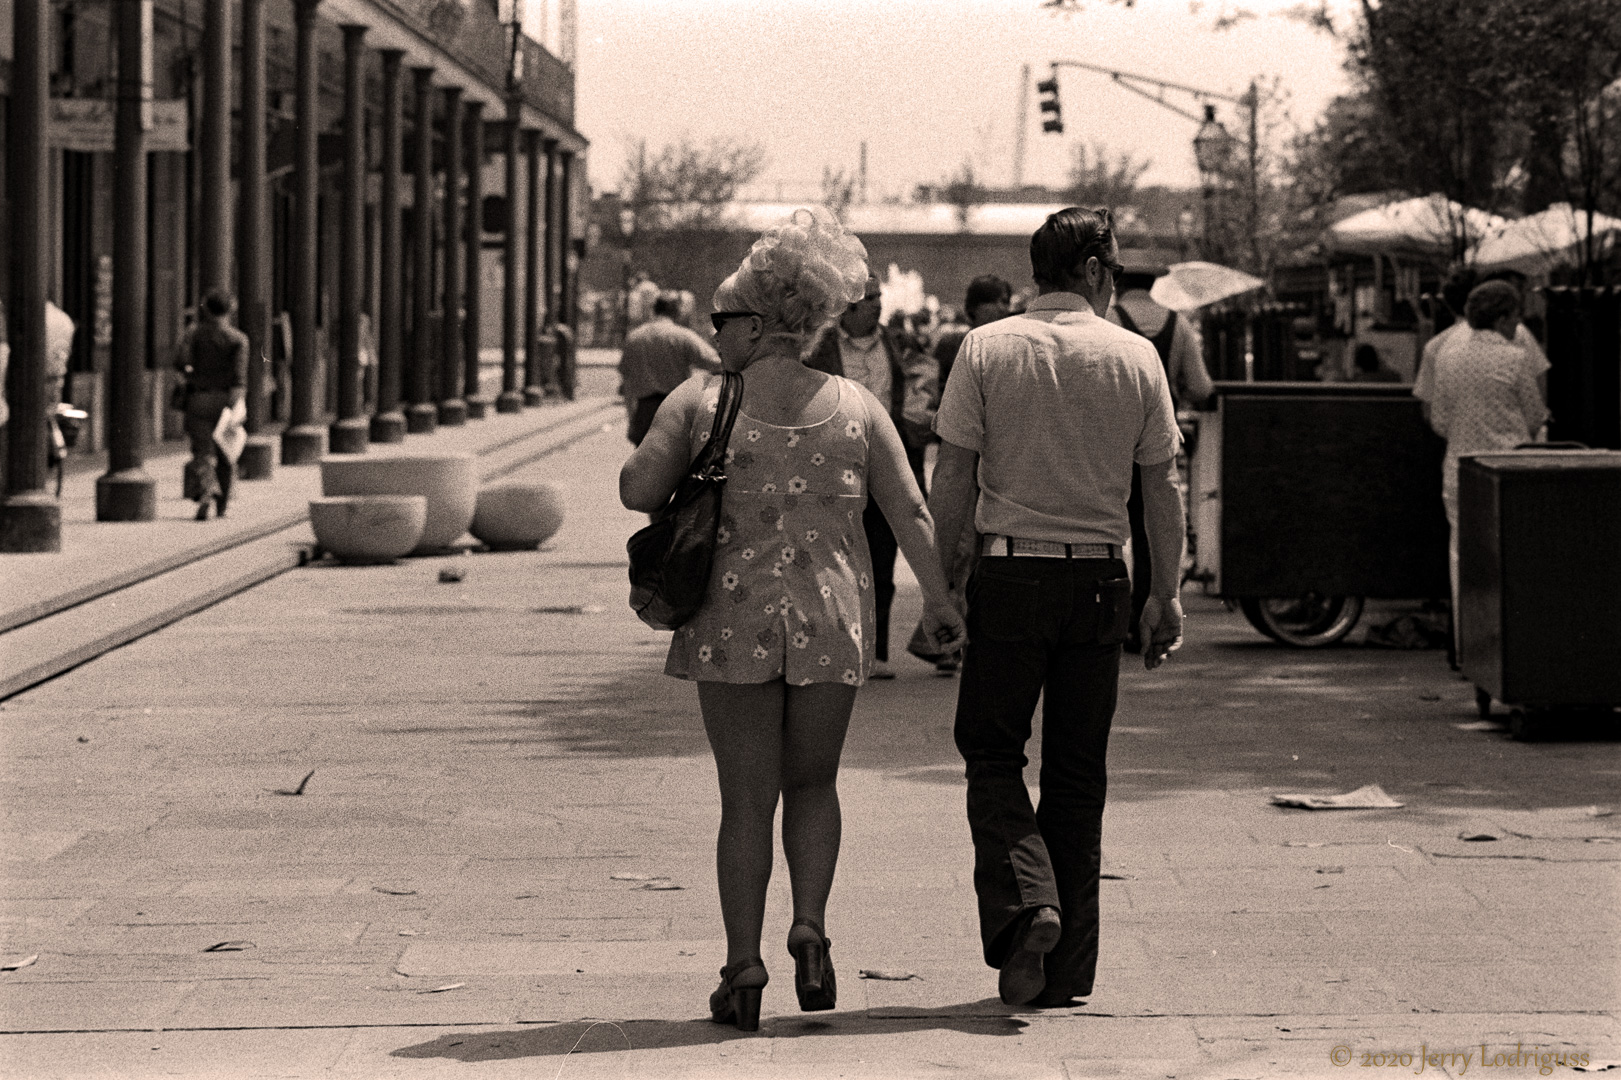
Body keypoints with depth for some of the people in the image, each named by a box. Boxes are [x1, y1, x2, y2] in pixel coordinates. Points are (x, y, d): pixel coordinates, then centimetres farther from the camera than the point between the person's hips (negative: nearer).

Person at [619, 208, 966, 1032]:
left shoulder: (701, 399, -2)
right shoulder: (854, 405, 4)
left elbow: (636, 491, -8)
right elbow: (910, 513, 3)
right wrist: (939, 599, 12)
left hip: (733, 622, -1)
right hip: (830, 620, 2)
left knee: (747, 799, 6)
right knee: (813, 784, 19)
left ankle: (743, 969, 2)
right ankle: (810, 926, -1)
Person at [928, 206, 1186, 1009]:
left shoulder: (986, 348, -2)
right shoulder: (1135, 357, 2)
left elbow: (953, 477, -3)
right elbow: (1162, 487, 4)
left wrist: (939, 582, 4)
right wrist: (1169, 593, 12)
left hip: (1011, 573, -2)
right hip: (1098, 580, 2)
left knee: (991, 753, 9)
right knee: (1077, 771, 9)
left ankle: (1024, 904, -15)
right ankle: (1066, 967, 12)